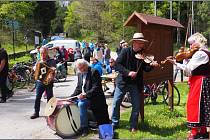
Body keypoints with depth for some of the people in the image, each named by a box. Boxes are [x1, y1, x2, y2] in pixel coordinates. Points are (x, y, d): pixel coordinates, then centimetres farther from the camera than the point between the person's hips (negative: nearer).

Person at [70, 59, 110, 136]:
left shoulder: (94, 72, -13)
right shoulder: (80, 74, 11)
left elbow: (96, 87, -20)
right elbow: (78, 88, 16)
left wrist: (86, 95, -28)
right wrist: (72, 96, 0)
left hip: (93, 97, -8)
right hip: (83, 96, 8)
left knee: (81, 104, -28)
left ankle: (84, 127, -15)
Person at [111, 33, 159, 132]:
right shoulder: (125, 51, -8)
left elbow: (146, 69, 0)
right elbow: (117, 64, -15)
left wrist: (151, 65, -21)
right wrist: (128, 72, -26)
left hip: (136, 84, 2)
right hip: (123, 82, -2)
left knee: (136, 106, 4)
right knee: (116, 103, 3)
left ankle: (133, 126, 21)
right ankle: (114, 123, 22)